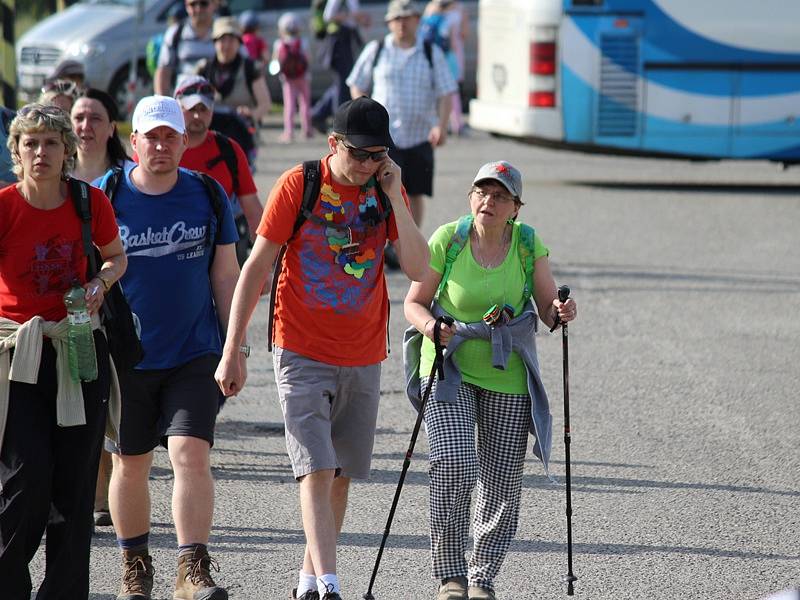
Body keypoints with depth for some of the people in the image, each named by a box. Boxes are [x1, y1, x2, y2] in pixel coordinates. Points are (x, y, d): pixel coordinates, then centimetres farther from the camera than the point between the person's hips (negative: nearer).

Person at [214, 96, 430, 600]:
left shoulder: (387, 190, 3)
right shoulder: (299, 185, -7)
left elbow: (419, 269, -6)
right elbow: (256, 268, -4)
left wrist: (394, 197, -12)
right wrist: (232, 351, -6)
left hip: (363, 358, 4)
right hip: (303, 354, -4)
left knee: (341, 476, 10)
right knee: (317, 470, -15)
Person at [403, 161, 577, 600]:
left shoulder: (527, 244, -4)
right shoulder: (447, 240, -9)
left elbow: (548, 306, -2)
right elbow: (414, 303, -2)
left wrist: (560, 312, -25)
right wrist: (431, 327, -23)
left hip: (508, 378, 2)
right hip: (450, 369, -2)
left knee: (502, 482, 3)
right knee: (454, 465, -18)